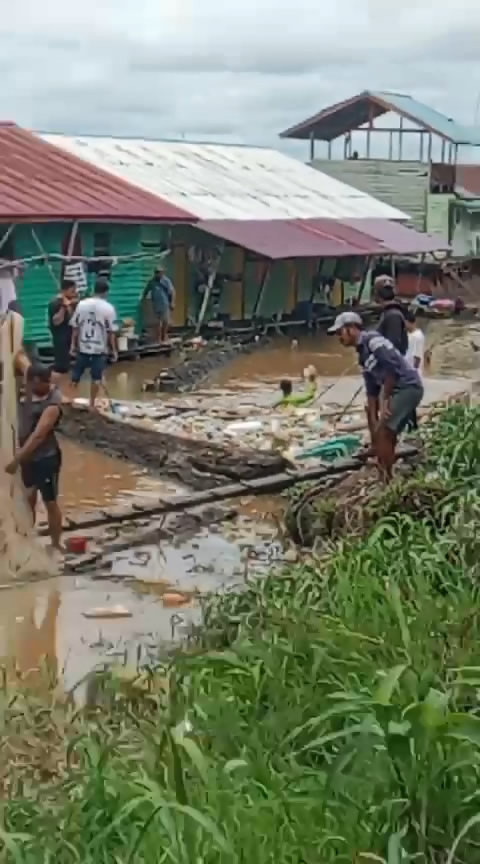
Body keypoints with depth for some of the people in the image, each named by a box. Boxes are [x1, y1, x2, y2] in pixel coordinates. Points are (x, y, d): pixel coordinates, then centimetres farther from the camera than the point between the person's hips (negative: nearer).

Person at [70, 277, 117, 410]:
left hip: (83, 347, 3)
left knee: (75, 377, 14)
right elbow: (111, 331, -8)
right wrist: (114, 350, 0)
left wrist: (73, 344, 10)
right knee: (96, 378, 7)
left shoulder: (82, 304, -1)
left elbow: (75, 327, 2)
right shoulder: (108, 308, -10)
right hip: (99, 348, -3)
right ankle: (92, 404, 10)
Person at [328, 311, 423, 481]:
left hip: (408, 388, -10)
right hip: (398, 391, 10)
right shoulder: (363, 353, 17)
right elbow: (372, 389, 17)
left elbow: (393, 368, -22)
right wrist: (373, 420, 11)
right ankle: (385, 476, 23)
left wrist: (385, 399, -13)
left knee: (383, 433, -11)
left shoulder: (373, 340, -12)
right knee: (385, 435, 14)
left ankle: (386, 480, -4)